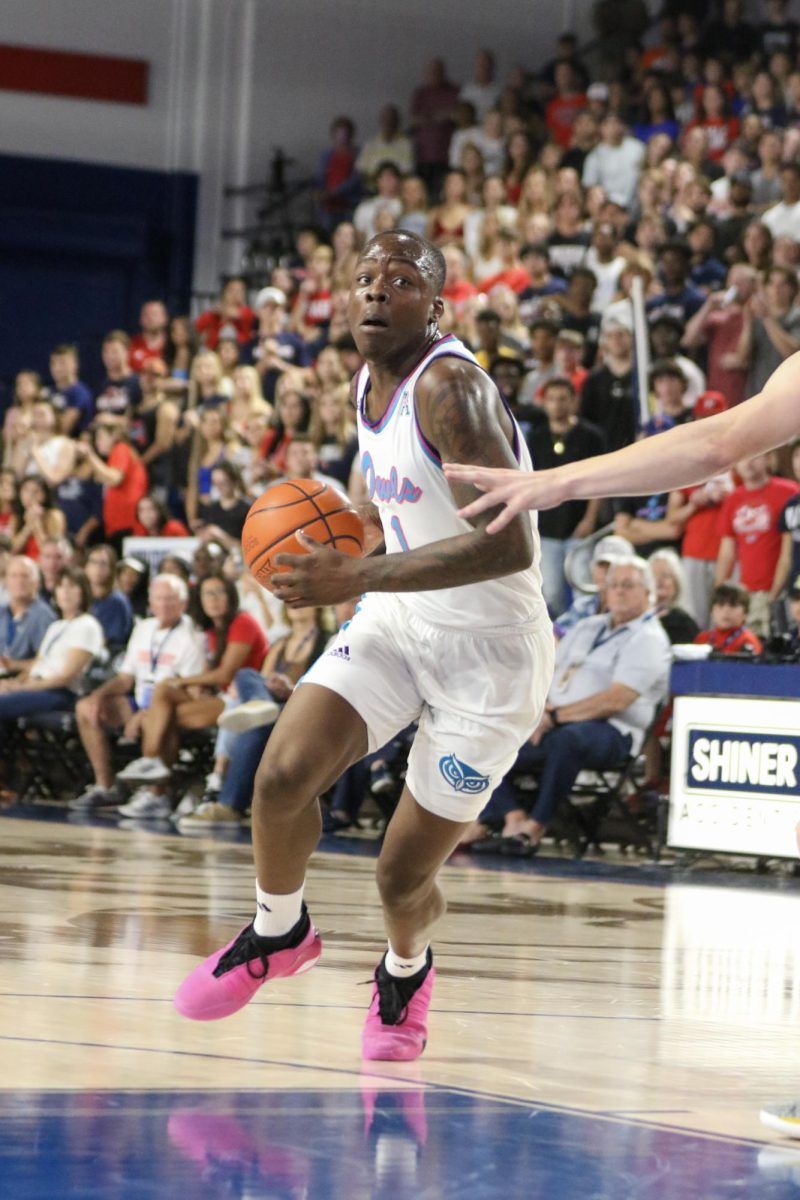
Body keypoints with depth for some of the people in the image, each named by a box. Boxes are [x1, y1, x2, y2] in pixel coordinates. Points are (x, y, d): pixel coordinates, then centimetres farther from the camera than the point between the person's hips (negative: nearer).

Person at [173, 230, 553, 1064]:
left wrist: (357, 579, -31)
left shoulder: (450, 388, -23)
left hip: (489, 649, -7)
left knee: (403, 874, 0)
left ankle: (406, 971, 36)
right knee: (284, 772, -17)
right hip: (401, 621, 7)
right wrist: (343, 528, 7)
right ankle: (277, 933, 12)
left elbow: (507, 544, -32)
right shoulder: (368, 387, 5)